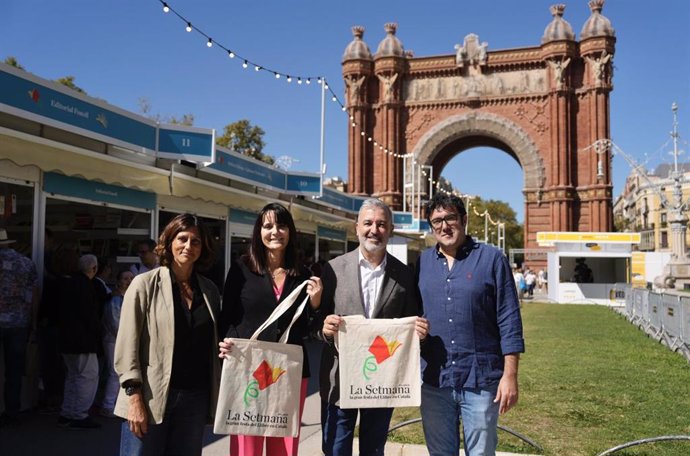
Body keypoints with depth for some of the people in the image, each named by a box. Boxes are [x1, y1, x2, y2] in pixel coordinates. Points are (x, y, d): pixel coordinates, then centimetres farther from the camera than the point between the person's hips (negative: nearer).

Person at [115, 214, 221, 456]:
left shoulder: (209, 290, 10)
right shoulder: (145, 284, -2)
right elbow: (127, 345, -7)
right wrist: (135, 398, -13)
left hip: (195, 399, 4)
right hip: (151, 398, -4)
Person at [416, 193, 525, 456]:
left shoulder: (491, 259, -2)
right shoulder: (422, 262, 7)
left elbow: (509, 320, -4)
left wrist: (510, 374, -8)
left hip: (481, 381, -3)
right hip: (433, 382, 3)